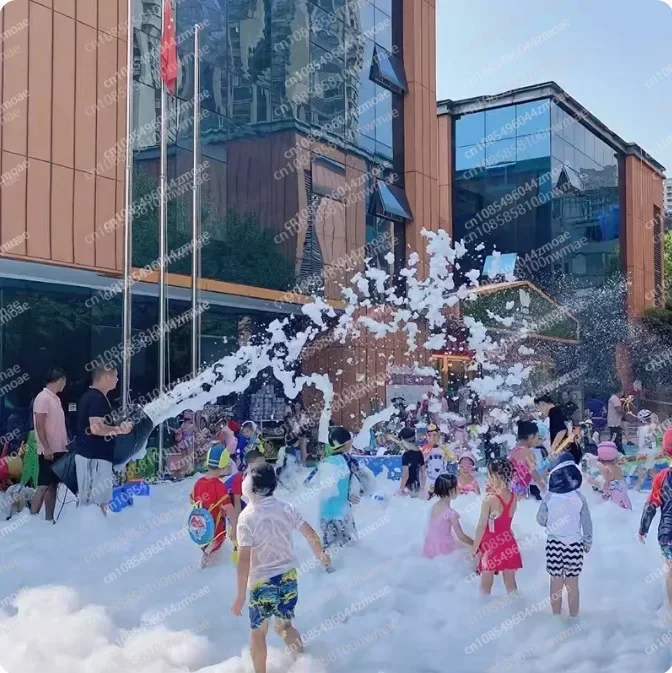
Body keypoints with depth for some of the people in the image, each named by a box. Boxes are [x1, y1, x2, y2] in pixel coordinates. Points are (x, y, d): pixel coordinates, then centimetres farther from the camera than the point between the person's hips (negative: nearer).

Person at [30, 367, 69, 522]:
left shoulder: (55, 399, 14)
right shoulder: (43, 398, -12)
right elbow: (39, 425, -17)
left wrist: (66, 445, 16)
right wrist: (46, 448, -21)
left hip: (59, 450, 9)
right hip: (49, 452, -9)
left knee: (53, 485, 9)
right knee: (44, 486, -9)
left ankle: (49, 519, 13)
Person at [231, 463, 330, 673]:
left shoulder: (247, 516, -17)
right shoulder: (287, 509, -4)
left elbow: (244, 559, -20)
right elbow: (311, 535, 2)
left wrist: (240, 595, -15)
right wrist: (321, 556, 22)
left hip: (262, 583, -4)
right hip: (288, 578, 4)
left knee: (258, 632, 15)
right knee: (284, 626, 23)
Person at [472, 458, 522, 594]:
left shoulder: (489, 499, -18)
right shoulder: (513, 497, -2)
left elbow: (482, 526, -15)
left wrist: (474, 548, -4)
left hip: (491, 544, -5)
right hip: (508, 544, 5)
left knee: (486, 586, 7)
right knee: (511, 584, 13)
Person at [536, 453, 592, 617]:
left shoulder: (549, 497, -10)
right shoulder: (579, 497, -10)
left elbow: (540, 520, 0)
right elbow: (587, 523, -2)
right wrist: (588, 542, 12)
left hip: (554, 543, 0)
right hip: (574, 544, 0)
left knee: (556, 583, 10)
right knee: (572, 585, 9)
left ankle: (557, 617, 17)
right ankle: (573, 617, 17)